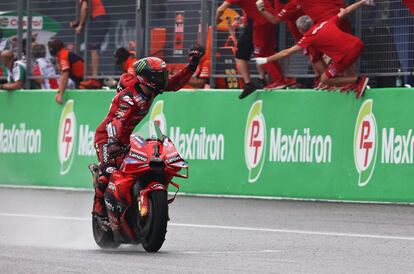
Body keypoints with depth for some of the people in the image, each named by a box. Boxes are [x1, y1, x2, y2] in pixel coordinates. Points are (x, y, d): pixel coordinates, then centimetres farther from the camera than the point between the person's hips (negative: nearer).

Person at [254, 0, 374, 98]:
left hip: (346, 55, -7)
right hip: (357, 44, 7)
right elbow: (345, 11, 22)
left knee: (325, 79, 10)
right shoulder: (327, 23, 16)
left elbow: (287, 52, 5)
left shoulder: (309, 37, 2)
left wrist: (266, 60, 13)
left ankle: (358, 80, -2)